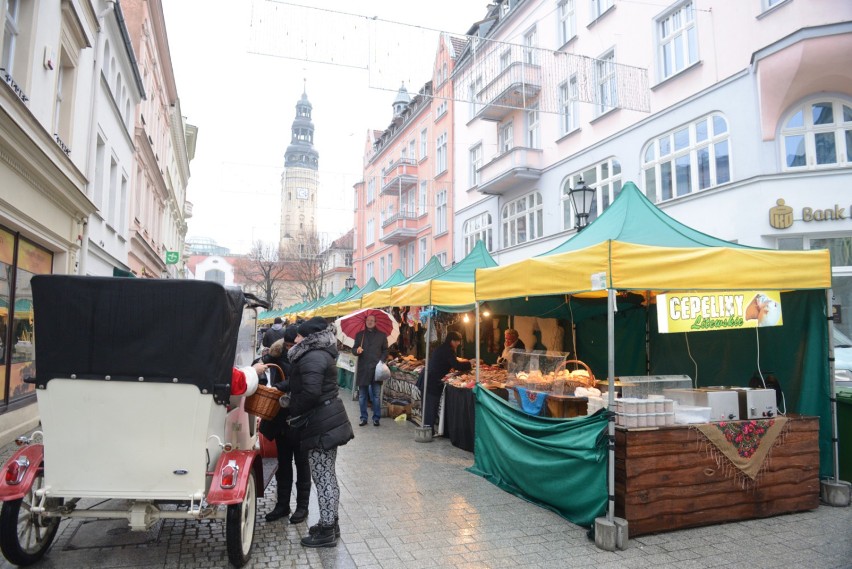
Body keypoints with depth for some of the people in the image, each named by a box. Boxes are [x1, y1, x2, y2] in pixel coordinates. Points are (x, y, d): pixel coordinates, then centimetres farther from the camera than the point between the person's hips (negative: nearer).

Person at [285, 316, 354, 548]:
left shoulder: (312, 357, -17)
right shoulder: (320, 354, 16)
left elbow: (311, 393, -25)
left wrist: (290, 404, -9)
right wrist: (289, 396, 12)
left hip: (321, 425, -10)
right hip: (328, 421, 10)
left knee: (322, 477, -2)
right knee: (327, 475, 18)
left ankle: (326, 532, 8)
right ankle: (331, 524, 29)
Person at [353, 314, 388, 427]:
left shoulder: (381, 335, 8)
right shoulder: (359, 335, 10)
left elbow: (385, 350, 10)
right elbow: (354, 350, 11)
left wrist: (382, 360, -7)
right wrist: (357, 351, -12)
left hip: (376, 369, -1)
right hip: (363, 369, 1)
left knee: (376, 396, -1)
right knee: (362, 396, 5)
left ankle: (376, 418, 8)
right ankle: (363, 418, 15)